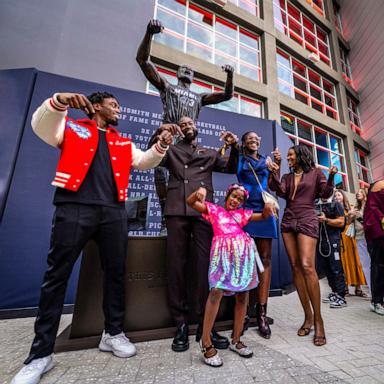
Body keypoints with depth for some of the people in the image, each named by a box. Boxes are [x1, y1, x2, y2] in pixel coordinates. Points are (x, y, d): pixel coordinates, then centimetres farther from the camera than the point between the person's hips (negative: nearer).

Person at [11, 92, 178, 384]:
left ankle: (113, 333, 24)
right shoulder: (71, 128, 18)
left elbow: (144, 161, 19)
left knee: (116, 272, 7)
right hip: (74, 208, -3)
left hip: (114, 212, 4)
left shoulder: (123, 143, 25)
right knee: (57, 274, 2)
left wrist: (162, 143, 5)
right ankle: (41, 353, 18)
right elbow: (41, 126, 3)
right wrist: (59, 102, -13)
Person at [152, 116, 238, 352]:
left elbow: (231, 167, 23)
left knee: (206, 264, -3)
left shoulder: (210, 153, 27)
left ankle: (205, 322, 10)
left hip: (204, 211, 1)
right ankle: (181, 323, 12)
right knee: (176, 264, 0)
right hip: (177, 211, 0)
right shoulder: (171, 151, 23)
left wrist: (234, 146, 10)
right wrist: (158, 136, -2)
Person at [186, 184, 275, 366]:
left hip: (243, 252, 4)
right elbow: (190, 202, 6)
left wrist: (268, 208, -2)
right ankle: (206, 342, -3)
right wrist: (199, 192, -15)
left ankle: (236, 340, 24)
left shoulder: (242, 214, 22)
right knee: (216, 291, -17)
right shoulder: (214, 209, 14)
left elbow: (263, 216, 21)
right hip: (223, 252, -4)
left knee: (242, 295, 7)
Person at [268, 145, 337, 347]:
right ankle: (308, 316, 10)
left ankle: (318, 319, -2)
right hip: (288, 221, 4)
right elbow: (281, 192, 1)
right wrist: (274, 173, -5)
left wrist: (331, 176, -13)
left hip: (307, 221, -4)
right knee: (295, 267, 0)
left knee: (307, 266, -17)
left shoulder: (315, 173, 9)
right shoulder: (287, 176, 18)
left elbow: (325, 194, 1)